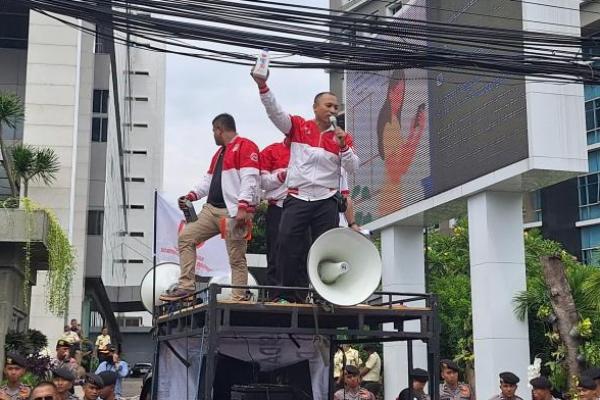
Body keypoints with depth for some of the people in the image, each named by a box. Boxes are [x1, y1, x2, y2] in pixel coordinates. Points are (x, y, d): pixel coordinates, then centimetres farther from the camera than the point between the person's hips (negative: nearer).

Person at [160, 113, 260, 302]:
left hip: (233, 213, -9)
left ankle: (238, 298, -3)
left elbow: (249, 180, -16)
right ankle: (186, 286, 5)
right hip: (211, 209, 9)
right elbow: (209, 180, 28)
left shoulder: (245, 146, -5)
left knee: (236, 258, -7)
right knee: (186, 236, 3)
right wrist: (192, 196, 12)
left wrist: (243, 207, -24)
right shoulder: (219, 153, 26)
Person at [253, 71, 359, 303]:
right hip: (297, 198, -1)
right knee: (288, 245, -9)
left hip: (326, 201, 1)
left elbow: (352, 168, 2)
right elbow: (274, 111, -7)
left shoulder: (341, 137, 9)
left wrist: (343, 146, -14)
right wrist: (262, 85, -20)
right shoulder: (298, 126, 6)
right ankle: (291, 293, -1)